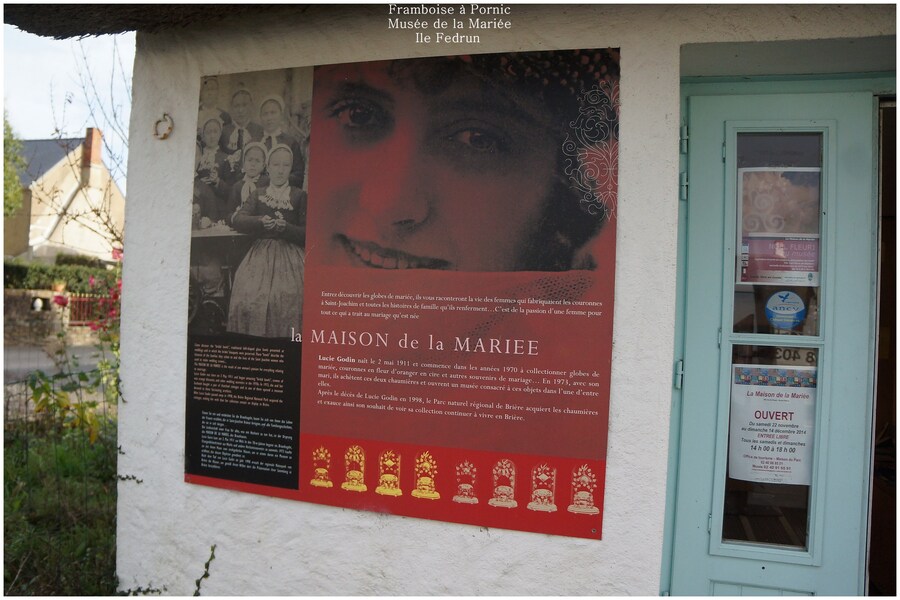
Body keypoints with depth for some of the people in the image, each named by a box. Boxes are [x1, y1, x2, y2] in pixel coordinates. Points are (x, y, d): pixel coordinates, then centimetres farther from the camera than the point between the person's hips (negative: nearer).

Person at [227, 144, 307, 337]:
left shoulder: (300, 196, 8)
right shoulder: (258, 194, 16)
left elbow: (306, 234, 3)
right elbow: (237, 220, 1)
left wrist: (285, 227, -14)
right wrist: (261, 221, -17)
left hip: (289, 257, -2)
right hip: (260, 254, 3)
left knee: (286, 301, -19)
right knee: (248, 298, -12)